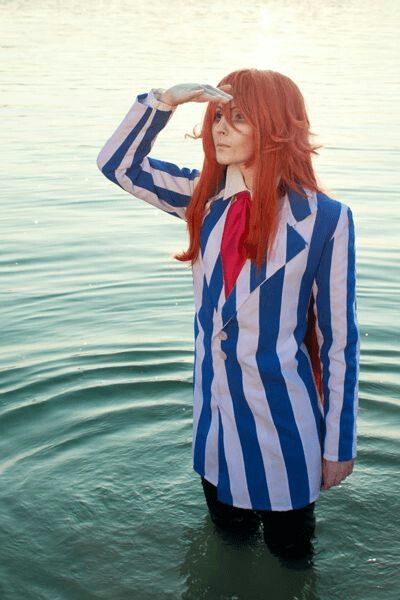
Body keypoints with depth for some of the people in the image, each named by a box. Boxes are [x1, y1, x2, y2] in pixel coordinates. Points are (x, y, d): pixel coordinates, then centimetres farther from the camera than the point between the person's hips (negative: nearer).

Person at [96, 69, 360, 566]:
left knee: (288, 554, 18)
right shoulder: (207, 197, -2)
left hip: (283, 417, -4)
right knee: (228, 541, 26)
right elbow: (117, 163, 2)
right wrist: (164, 99, -13)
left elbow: (339, 338, -11)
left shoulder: (324, 219, -16)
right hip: (214, 412, 5)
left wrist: (339, 445, -6)